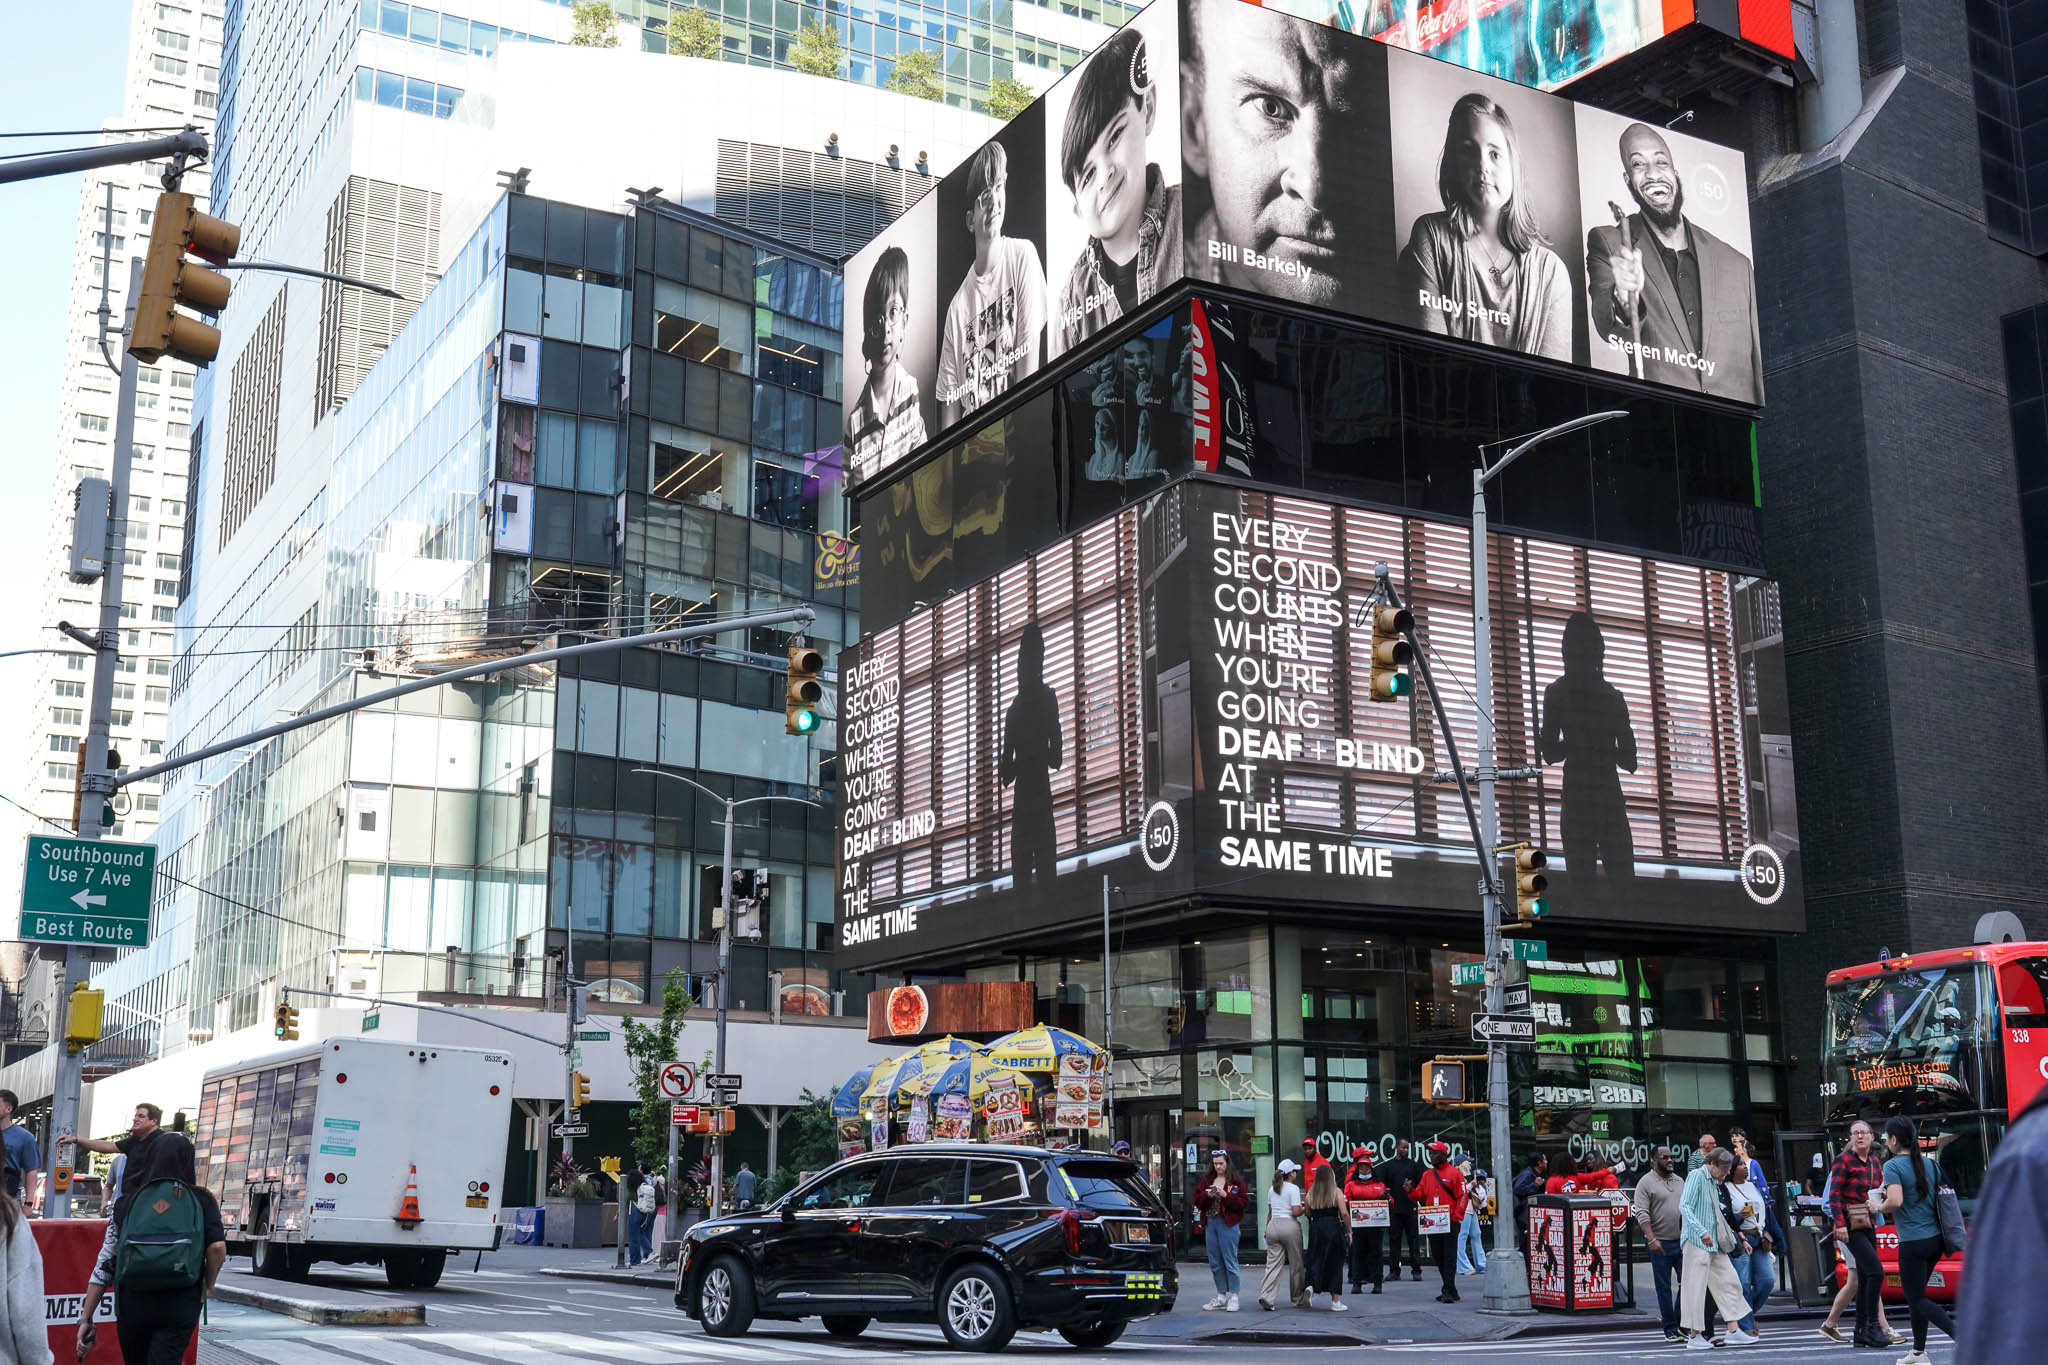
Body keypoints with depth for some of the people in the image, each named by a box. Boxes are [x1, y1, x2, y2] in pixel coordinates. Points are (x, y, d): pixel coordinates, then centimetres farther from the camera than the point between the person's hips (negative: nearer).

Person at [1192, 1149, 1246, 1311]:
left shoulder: (1236, 1181, -1)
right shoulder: (1207, 1181, 13)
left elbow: (1243, 1202, -9)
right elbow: (1197, 1201, 10)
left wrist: (1226, 1195, -18)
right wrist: (1207, 1195, -8)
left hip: (1228, 1224, -6)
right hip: (1210, 1223, 6)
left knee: (1230, 1260, -6)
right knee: (1215, 1263, 10)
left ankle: (1233, 1297, 1)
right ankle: (1221, 1296, 19)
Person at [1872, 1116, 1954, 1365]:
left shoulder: (1893, 1166, -13)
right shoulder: (1930, 1163, 9)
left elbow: (1895, 1201, -25)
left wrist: (1878, 1208, -6)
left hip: (1912, 1243, -8)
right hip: (1935, 1239, 8)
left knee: (1918, 1299, -1)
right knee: (1915, 1294, 18)